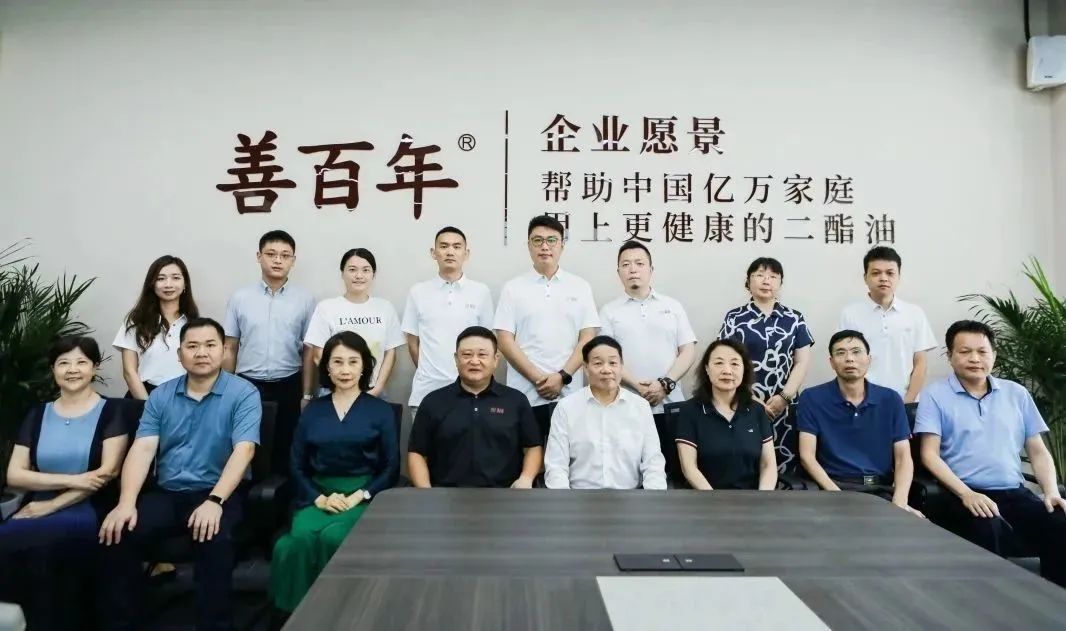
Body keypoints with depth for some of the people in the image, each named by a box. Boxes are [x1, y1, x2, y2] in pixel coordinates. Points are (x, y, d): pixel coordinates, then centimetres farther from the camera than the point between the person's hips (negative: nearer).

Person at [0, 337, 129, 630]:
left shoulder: (111, 410, 5)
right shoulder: (37, 415, 16)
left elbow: (108, 472, -5)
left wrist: (52, 505, -12)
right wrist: (72, 480, -9)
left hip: (89, 511, -3)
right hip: (39, 509, 3)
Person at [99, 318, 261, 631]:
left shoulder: (243, 394, -6)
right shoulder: (160, 396, 8)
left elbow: (243, 450, -16)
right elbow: (142, 449, -1)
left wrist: (214, 501, -28)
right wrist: (126, 502, -17)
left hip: (219, 493, -4)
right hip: (167, 493, 4)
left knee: (215, 539, -33)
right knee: (117, 533, -18)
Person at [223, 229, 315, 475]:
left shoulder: (305, 299, 1)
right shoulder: (240, 297, 3)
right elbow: (229, 349, 7)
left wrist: (307, 394, -2)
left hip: (288, 387, 0)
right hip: (247, 385, 1)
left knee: (284, 449, 7)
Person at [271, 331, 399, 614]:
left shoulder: (381, 410, 5)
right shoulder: (312, 410, 13)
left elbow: (391, 468, 2)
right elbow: (297, 466, 9)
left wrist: (359, 496, -12)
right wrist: (319, 498, -7)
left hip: (363, 497, -2)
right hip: (318, 497, 2)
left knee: (332, 536, -32)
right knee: (301, 537, -30)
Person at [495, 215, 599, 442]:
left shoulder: (580, 287, 8)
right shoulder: (513, 288, 5)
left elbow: (587, 338, 3)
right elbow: (505, 340, -1)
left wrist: (562, 377, -9)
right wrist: (538, 378, -9)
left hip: (568, 394, 1)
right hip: (524, 394, 0)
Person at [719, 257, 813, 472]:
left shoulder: (794, 319, 9)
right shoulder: (734, 318, 4)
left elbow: (802, 362, 5)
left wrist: (784, 397, -7)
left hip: (785, 407, 2)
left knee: (784, 465, -1)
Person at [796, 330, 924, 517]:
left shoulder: (890, 399, 10)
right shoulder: (812, 398, 2)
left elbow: (903, 457, 5)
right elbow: (807, 456, -4)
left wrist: (899, 502, -14)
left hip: (882, 489, 3)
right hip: (835, 486, -2)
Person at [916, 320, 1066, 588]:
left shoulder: (1017, 393, 17)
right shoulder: (935, 395, 3)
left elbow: (1038, 451, 18)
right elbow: (930, 455, -4)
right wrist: (966, 494, -17)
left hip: (1015, 493, 4)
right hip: (963, 494, -4)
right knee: (988, 530, -35)